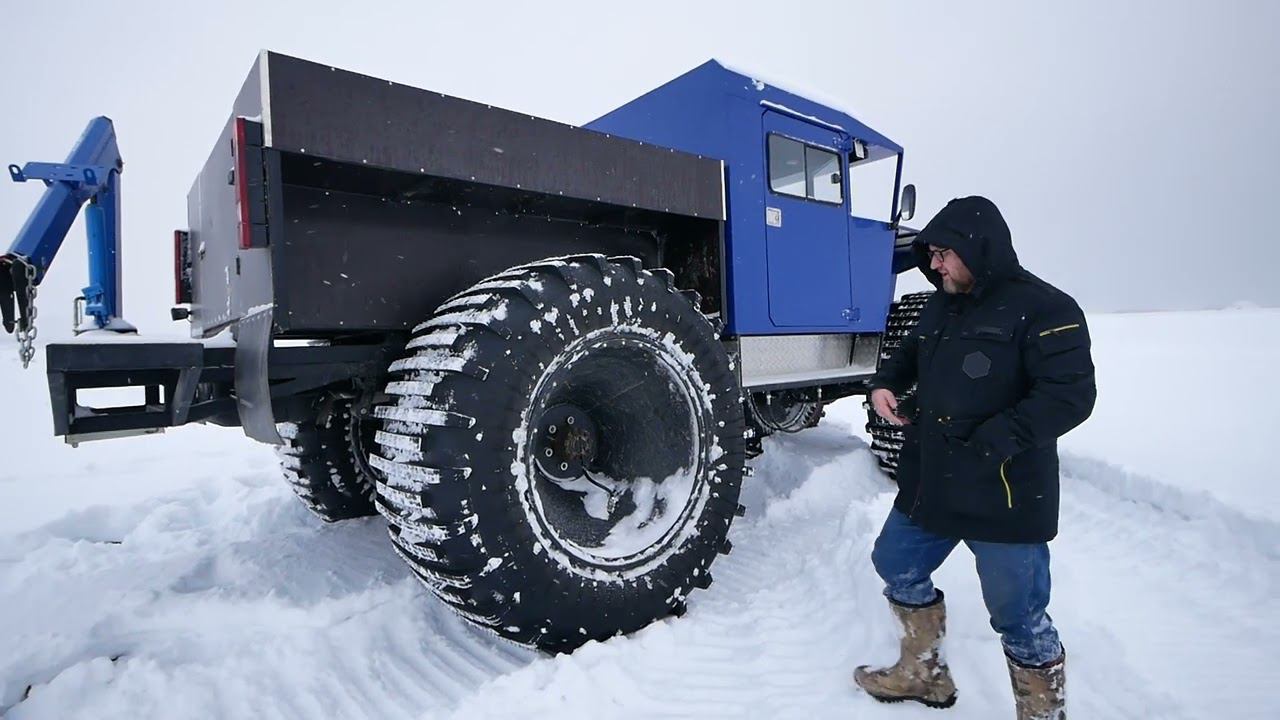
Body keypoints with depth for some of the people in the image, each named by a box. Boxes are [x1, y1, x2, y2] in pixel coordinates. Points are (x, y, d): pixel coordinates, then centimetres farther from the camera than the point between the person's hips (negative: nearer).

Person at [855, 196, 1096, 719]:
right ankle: (924, 675, 41)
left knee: (1019, 619, 5)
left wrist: (990, 443, -26)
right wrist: (885, 384, 5)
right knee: (896, 566, 20)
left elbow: (1071, 395, -20)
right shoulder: (941, 307, 11)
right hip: (926, 485, 8)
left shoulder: (1043, 308, -13)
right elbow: (911, 354, 26)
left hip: (1003, 498, -8)